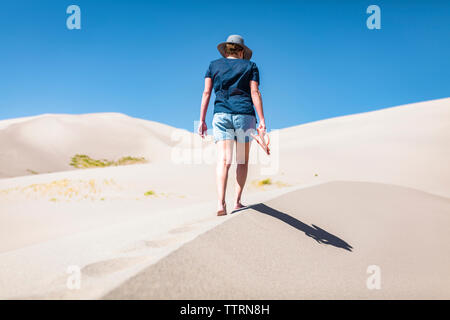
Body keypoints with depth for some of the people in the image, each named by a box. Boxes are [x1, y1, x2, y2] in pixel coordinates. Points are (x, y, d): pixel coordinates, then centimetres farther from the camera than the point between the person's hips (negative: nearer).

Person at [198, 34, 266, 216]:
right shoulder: (250, 66, 12)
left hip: (221, 114, 1)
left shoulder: (214, 65, 14)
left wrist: (202, 120, 5)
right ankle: (237, 201, 9)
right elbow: (255, 93, -1)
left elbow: (206, 92, 6)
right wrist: (262, 120, -4)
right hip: (245, 114, -1)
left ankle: (221, 203, -22)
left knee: (223, 160, -8)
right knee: (242, 160, 10)